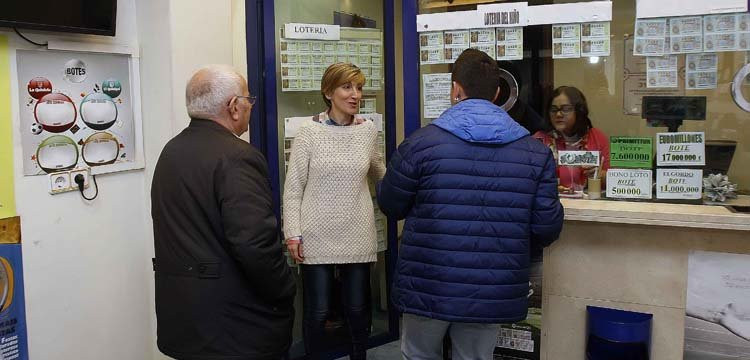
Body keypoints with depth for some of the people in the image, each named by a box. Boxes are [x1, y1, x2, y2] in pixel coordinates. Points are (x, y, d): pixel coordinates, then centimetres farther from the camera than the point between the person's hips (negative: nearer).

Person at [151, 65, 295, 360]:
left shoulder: (170, 151, 8)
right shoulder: (236, 157, -19)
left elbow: (180, 229, 9)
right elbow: (256, 243, -26)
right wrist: (285, 294, -12)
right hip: (237, 323, -8)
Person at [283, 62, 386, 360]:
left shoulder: (368, 130, 2)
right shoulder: (308, 132, -7)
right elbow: (293, 187, -5)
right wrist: (292, 233, -9)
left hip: (358, 236, 3)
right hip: (317, 236, -2)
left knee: (358, 309, 12)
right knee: (317, 311, 6)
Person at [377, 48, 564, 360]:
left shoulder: (422, 142, -9)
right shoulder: (535, 151, -2)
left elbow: (390, 205, 2)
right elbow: (547, 227, -1)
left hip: (429, 288, -2)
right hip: (492, 296, 2)